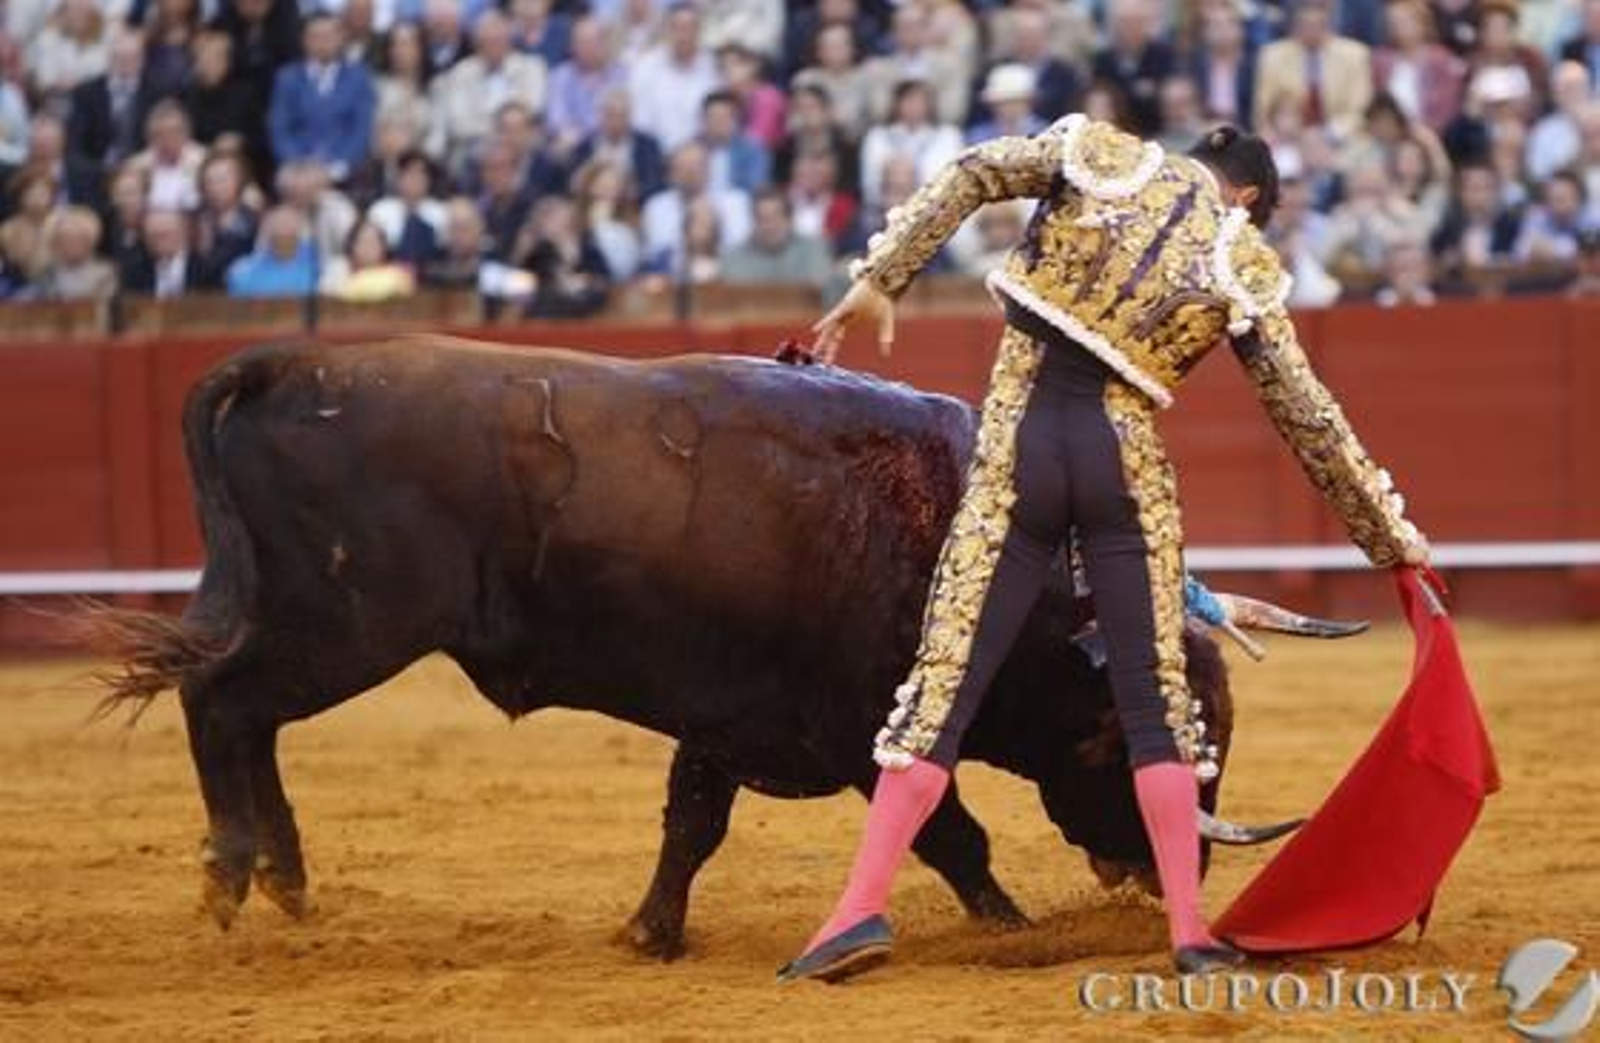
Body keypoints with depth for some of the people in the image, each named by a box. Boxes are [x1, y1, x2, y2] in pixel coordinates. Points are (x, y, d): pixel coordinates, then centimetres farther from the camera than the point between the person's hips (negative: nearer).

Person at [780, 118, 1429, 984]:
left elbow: (969, 176, -2)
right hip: (1125, 463, 0)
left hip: (1017, 450, 0)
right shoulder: (1243, 269, 5)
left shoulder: (1103, 157, 6)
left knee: (944, 685, 0)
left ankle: (864, 908, -7)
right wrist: (1387, 534, 17)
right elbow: (1309, 418, 8)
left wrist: (878, 280, -1)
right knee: (1156, 700, 9)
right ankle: (1190, 931, 6)